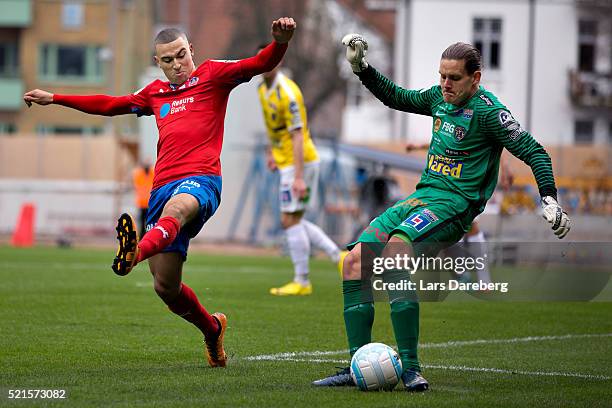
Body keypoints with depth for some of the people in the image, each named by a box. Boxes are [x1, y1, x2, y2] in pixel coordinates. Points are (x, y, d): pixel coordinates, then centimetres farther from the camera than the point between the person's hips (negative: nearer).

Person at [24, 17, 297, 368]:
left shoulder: (212, 75, 12)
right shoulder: (155, 93, 27)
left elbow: (261, 64, -1)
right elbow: (110, 105, 39)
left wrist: (280, 42, -23)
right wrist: (54, 99, 42)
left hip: (201, 179, -6)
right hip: (163, 187, 6)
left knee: (175, 209, -42)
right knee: (166, 287, -1)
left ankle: (135, 252, -75)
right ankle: (212, 330, 25)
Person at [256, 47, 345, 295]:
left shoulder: (287, 94, -21)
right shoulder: (263, 89, 8)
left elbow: (297, 136, -24)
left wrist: (299, 177, -27)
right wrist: (271, 152, 22)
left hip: (300, 162, -10)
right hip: (285, 162, 10)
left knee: (290, 221, -7)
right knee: (293, 221, 11)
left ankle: (302, 282, 0)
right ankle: (337, 256, 12)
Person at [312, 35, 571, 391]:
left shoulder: (487, 110, -11)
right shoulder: (440, 97, 12)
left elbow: (534, 152, -13)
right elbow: (396, 98, 30)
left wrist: (550, 200, -24)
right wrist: (361, 66, 22)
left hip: (455, 204, -8)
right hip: (422, 197, 8)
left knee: (395, 252, -33)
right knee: (356, 261, -6)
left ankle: (411, 368, -31)